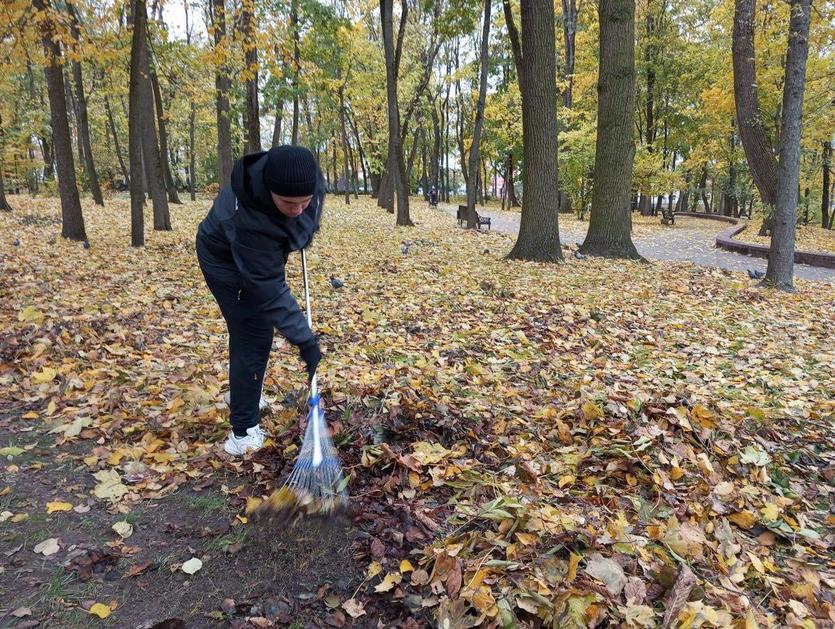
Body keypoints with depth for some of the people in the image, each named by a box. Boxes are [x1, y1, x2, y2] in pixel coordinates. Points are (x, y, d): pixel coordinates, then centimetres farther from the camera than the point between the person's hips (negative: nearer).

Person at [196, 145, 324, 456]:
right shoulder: (247, 220, -46)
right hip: (227, 259, -7)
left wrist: (304, 235, 10)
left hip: (265, 252, 7)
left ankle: (241, 393, 42)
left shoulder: (307, 178, -30)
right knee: (253, 337, -10)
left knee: (250, 328, 21)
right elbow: (270, 291, -39)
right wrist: (305, 340, -36)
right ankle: (243, 430, 1)